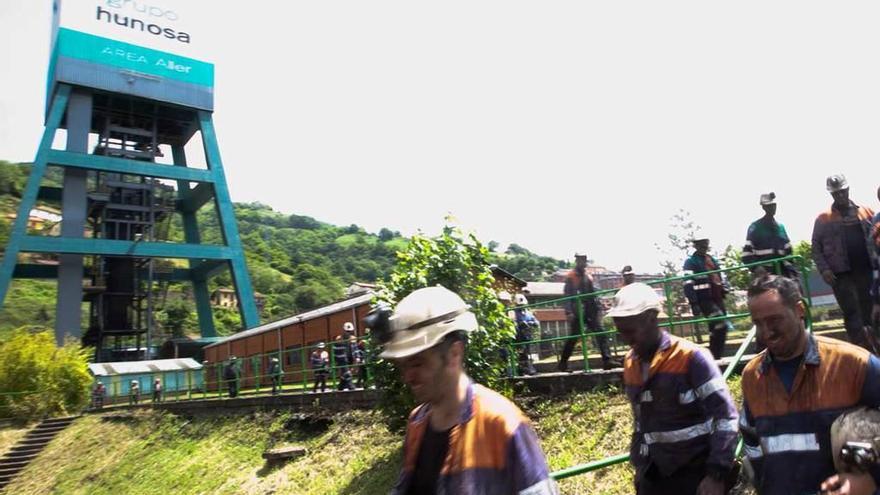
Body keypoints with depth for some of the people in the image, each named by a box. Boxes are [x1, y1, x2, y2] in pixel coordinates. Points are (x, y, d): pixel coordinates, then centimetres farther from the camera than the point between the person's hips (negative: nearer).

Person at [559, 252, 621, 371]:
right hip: (577, 312, -6)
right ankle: (563, 363, 12)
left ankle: (607, 360, -6)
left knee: (600, 334, -4)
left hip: (590, 312, 6)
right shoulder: (570, 277, -4)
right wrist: (568, 312, -18)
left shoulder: (588, 277, 15)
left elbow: (594, 294, 17)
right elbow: (567, 295, -10)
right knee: (573, 338, 0)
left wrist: (598, 308, 7)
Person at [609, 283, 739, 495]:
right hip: (654, 474, 6)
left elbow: (725, 415, -16)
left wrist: (717, 473, -20)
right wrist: (639, 465, 16)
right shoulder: (630, 364, 6)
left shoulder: (691, 358, -15)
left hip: (696, 473, -6)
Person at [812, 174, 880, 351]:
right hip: (841, 274, -3)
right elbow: (816, 247, 0)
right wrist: (824, 269, -12)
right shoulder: (823, 218, 1)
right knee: (852, 316, -2)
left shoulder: (865, 212, 9)